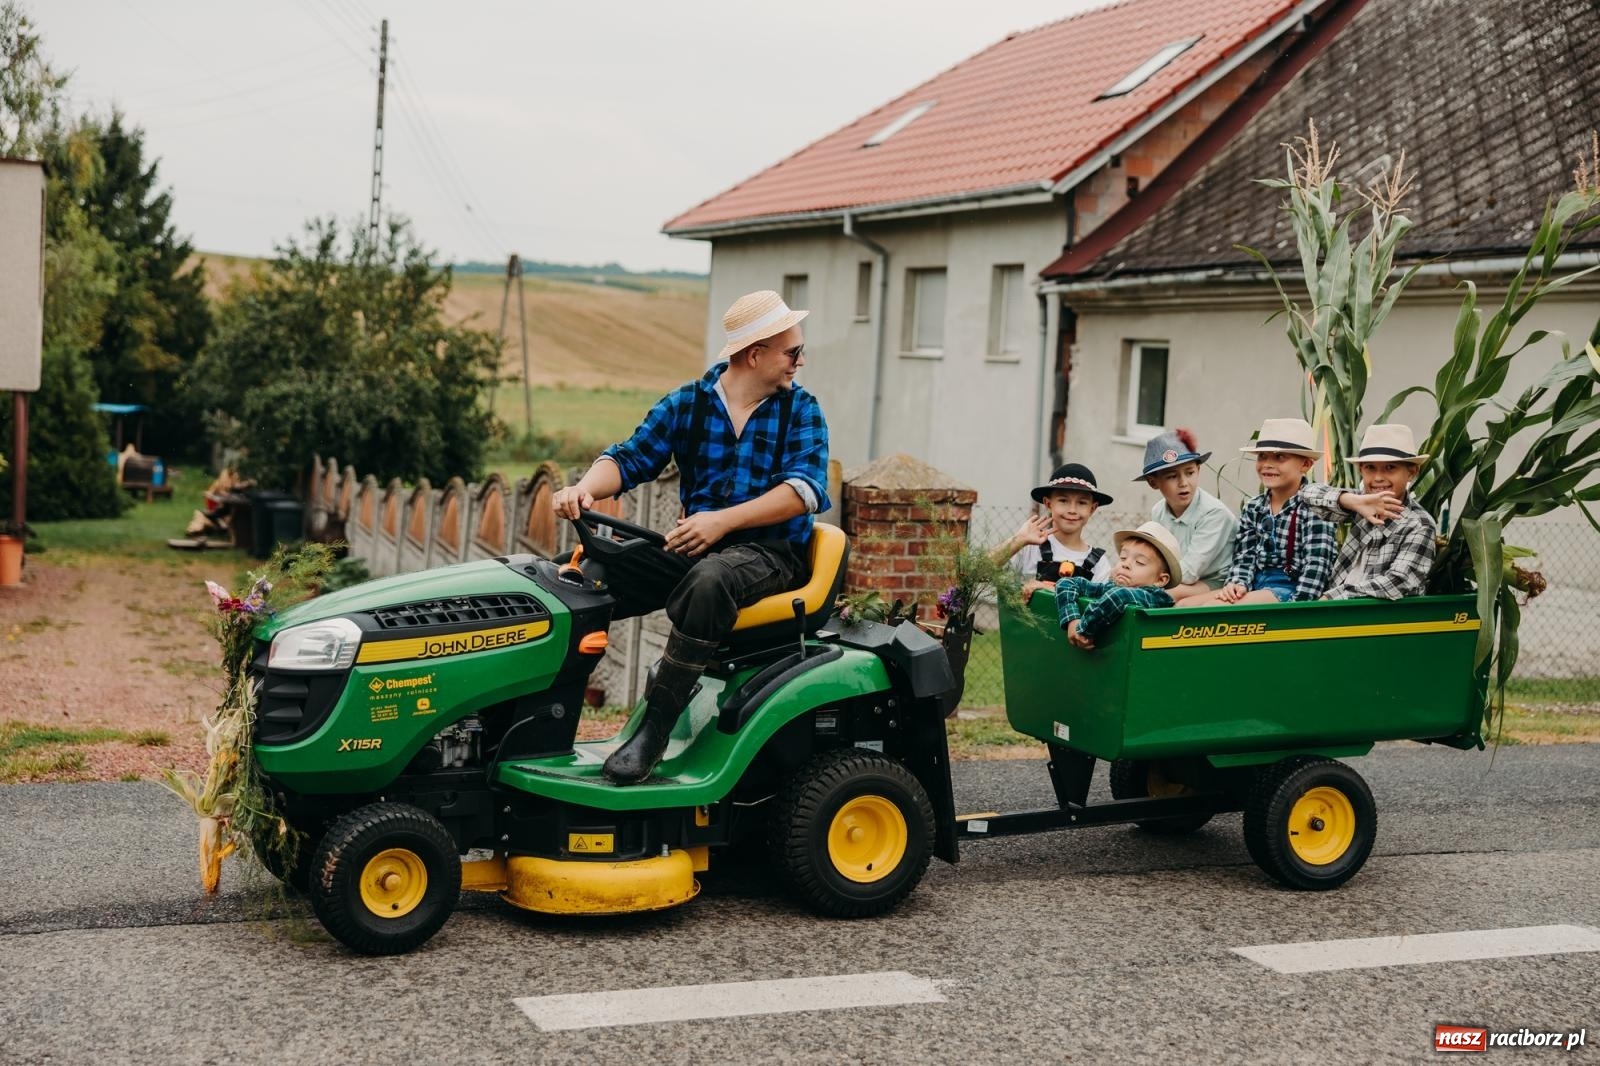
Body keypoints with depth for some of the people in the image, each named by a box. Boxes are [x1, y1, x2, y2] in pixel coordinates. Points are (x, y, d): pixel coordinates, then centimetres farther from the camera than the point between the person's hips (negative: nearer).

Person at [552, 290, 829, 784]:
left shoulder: (802, 411, 1)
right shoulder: (687, 403, 7)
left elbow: (805, 488, -13)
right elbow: (632, 457, 1)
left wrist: (723, 520, -27)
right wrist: (585, 488, -23)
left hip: (772, 551, -3)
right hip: (694, 544, 4)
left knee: (709, 581, -38)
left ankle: (654, 728, -30)